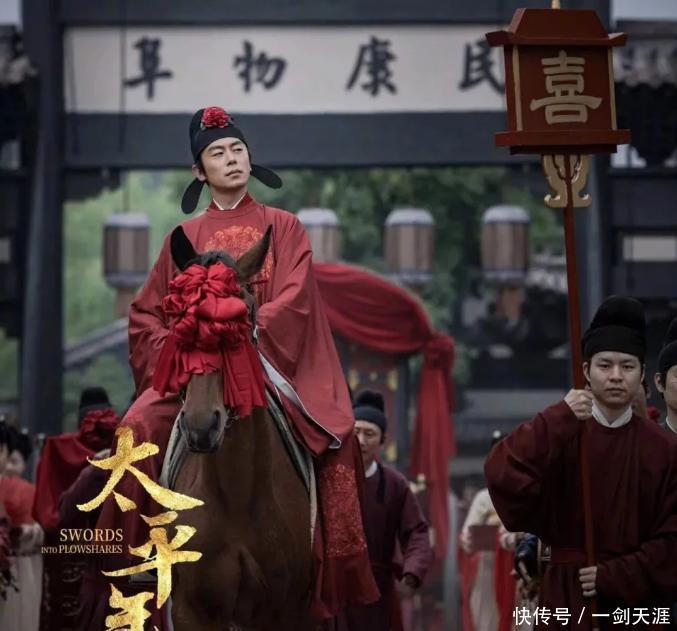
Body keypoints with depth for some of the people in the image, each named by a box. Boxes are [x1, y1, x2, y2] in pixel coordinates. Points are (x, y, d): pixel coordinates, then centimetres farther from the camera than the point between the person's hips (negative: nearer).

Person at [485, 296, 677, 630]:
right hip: (567, 597, -1)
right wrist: (558, 419, -20)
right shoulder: (557, 434, 1)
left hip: (637, 602, 1)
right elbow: (502, 475, -16)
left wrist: (613, 577, -9)